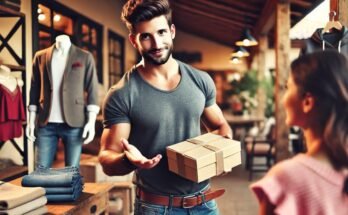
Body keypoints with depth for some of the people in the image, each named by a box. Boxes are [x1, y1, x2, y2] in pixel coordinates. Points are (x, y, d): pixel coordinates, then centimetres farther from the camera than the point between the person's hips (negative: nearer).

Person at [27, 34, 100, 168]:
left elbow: (92, 90, 1)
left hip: (74, 123, -2)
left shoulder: (85, 57, 5)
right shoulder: (40, 57, 11)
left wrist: (91, 122, -7)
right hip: (46, 124, 2)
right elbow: (34, 89, 11)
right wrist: (31, 121, 5)